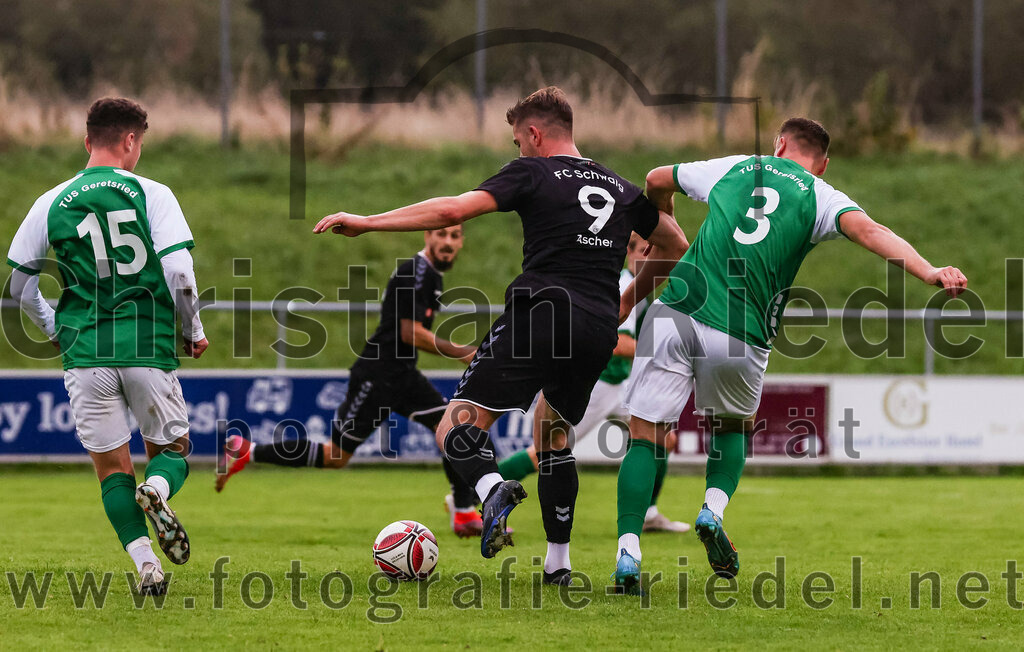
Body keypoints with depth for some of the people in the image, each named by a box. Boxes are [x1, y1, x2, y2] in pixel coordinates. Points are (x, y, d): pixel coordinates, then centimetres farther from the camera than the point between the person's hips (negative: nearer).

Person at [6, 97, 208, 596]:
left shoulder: (51, 204, 5)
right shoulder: (152, 195, -2)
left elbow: (18, 283, 11)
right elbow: (178, 273, -10)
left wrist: (55, 330, 27)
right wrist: (193, 331, 6)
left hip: (85, 353, 1)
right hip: (149, 348, -1)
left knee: (112, 466, 9)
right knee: (171, 449, 16)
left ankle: (145, 564, -8)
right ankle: (156, 490, -20)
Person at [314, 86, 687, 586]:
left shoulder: (533, 174, 5)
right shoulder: (620, 188, 22)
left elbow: (453, 210, -6)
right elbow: (675, 244, 33)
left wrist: (367, 222, -2)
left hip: (539, 311, -6)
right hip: (599, 330, 6)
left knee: (457, 428, -4)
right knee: (552, 432, 26)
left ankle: (492, 488, -36)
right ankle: (558, 562, 18)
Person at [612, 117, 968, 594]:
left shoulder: (734, 169, 20)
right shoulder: (820, 197, 9)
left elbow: (657, 182, 35)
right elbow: (868, 231, -11)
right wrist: (931, 273, -22)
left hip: (676, 313, 1)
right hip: (741, 338, -1)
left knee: (645, 435, 4)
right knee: (734, 426, 27)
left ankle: (628, 551, -11)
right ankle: (714, 507, 1)